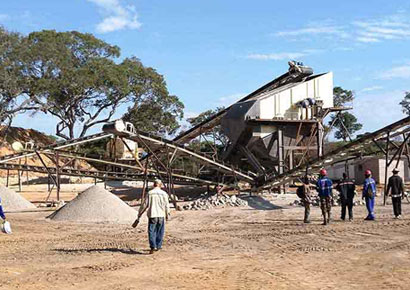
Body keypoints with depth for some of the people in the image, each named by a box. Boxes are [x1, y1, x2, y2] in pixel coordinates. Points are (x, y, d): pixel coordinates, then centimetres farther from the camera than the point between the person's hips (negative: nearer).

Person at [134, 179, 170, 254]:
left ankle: (153, 247, -13)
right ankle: (158, 246, 23)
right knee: (160, 232, 15)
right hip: (161, 215, 2)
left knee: (151, 232, -1)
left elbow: (144, 205, -1)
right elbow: (166, 205, 3)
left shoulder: (149, 193, -1)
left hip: (152, 215, -2)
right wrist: (167, 215, 18)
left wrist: (139, 215, 7)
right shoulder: (164, 193, 1)